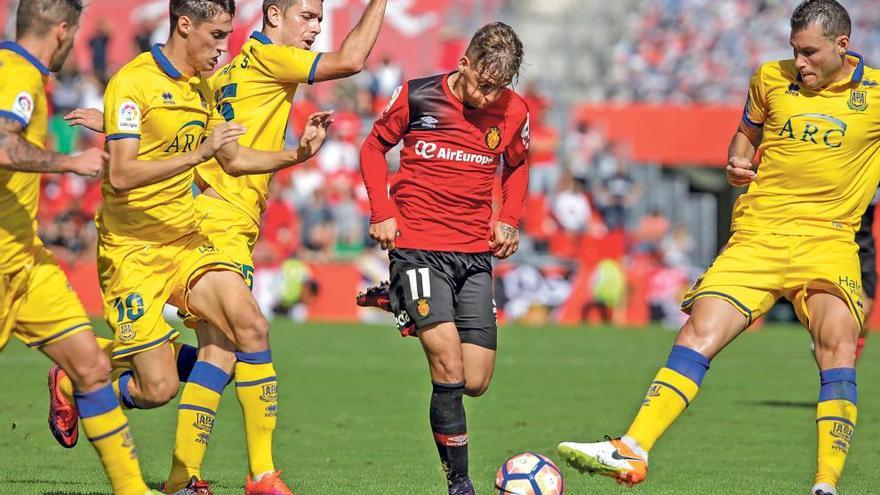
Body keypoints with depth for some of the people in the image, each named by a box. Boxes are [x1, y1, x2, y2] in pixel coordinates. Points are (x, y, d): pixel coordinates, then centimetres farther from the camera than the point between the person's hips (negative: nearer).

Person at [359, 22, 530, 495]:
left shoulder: (513, 112, 1)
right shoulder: (416, 97, -7)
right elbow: (374, 146, 9)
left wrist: (508, 220, 7)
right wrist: (383, 212, -1)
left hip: (476, 252, 4)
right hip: (417, 246, -4)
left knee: (475, 383, 1)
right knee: (449, 370, -18)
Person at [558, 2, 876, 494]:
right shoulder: (770, 79, 9)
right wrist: (738, 163, 5)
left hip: (828, 242, -2)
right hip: (757, 236, 2)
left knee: (838, 346, -24)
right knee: (697, 336, -11)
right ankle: (632, 453, -13)